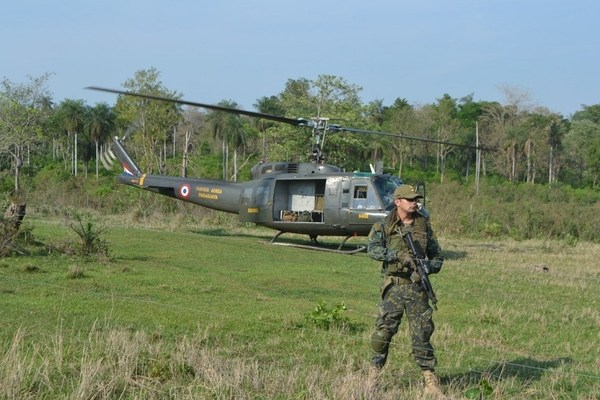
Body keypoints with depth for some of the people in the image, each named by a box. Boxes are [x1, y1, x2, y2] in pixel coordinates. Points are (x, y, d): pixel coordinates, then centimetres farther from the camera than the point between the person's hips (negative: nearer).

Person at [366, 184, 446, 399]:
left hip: (417, 287, 2)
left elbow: (437, 256, 14)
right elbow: (373, 249, -14)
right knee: (383, 331, -1)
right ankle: (374, 375, 15)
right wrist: (398, 255, -25)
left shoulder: (424, 226, 9)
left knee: (422, 334, 1)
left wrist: (429, 267, -7)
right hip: (393, 286, -2)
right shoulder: (384, 226, 1)